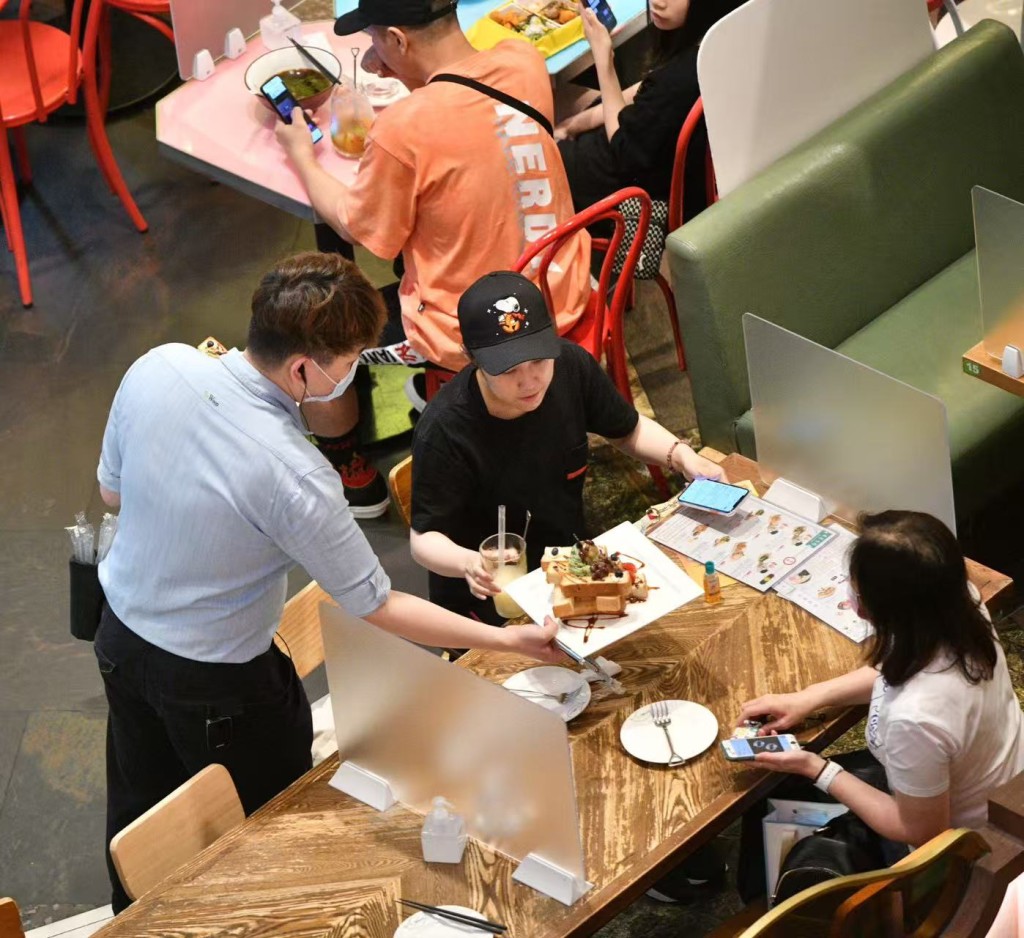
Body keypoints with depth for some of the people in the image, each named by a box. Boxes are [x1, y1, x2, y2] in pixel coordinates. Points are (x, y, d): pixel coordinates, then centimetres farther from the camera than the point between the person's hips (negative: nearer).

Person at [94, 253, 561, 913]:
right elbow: (379, 606, -23)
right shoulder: (294, 476, -36)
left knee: (141, 811, 29)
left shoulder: (157, 367, -20)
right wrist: (510, 639, -15)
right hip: (215, 684, -6)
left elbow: (112, 491, -2)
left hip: (121, 634, 6)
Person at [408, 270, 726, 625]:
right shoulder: (444, 432, -27)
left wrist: (681, 455, -11)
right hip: (489, 598, -5)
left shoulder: (571, 366, -12)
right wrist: (468, 564, -40)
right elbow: (425, 537, -19)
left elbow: (628, 429, 8)